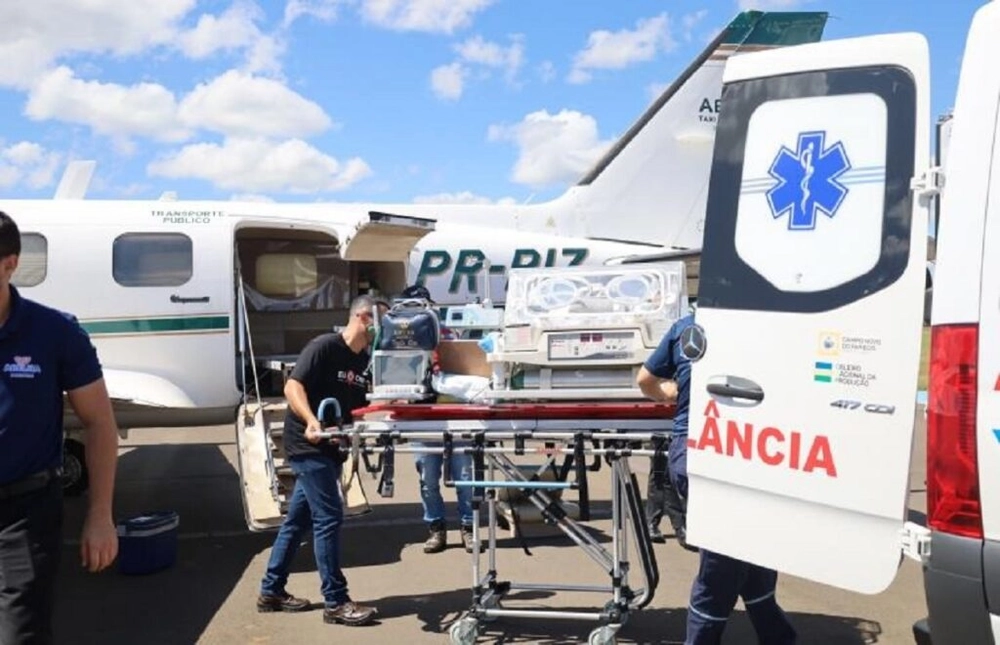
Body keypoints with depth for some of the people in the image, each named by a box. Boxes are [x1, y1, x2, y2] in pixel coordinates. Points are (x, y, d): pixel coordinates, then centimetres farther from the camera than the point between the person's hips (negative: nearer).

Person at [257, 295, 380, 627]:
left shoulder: (364, 360, 9)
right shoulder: (324, 346, -15)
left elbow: (359, 406, 10)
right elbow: (292, 387, -21)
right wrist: (311, 421, -36)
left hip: (329, 447, 9)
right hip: (307, 445, -8)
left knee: (297, 519, 14)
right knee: (329, 517, -8)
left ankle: (271, 592, 26)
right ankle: (335, 602, 0)